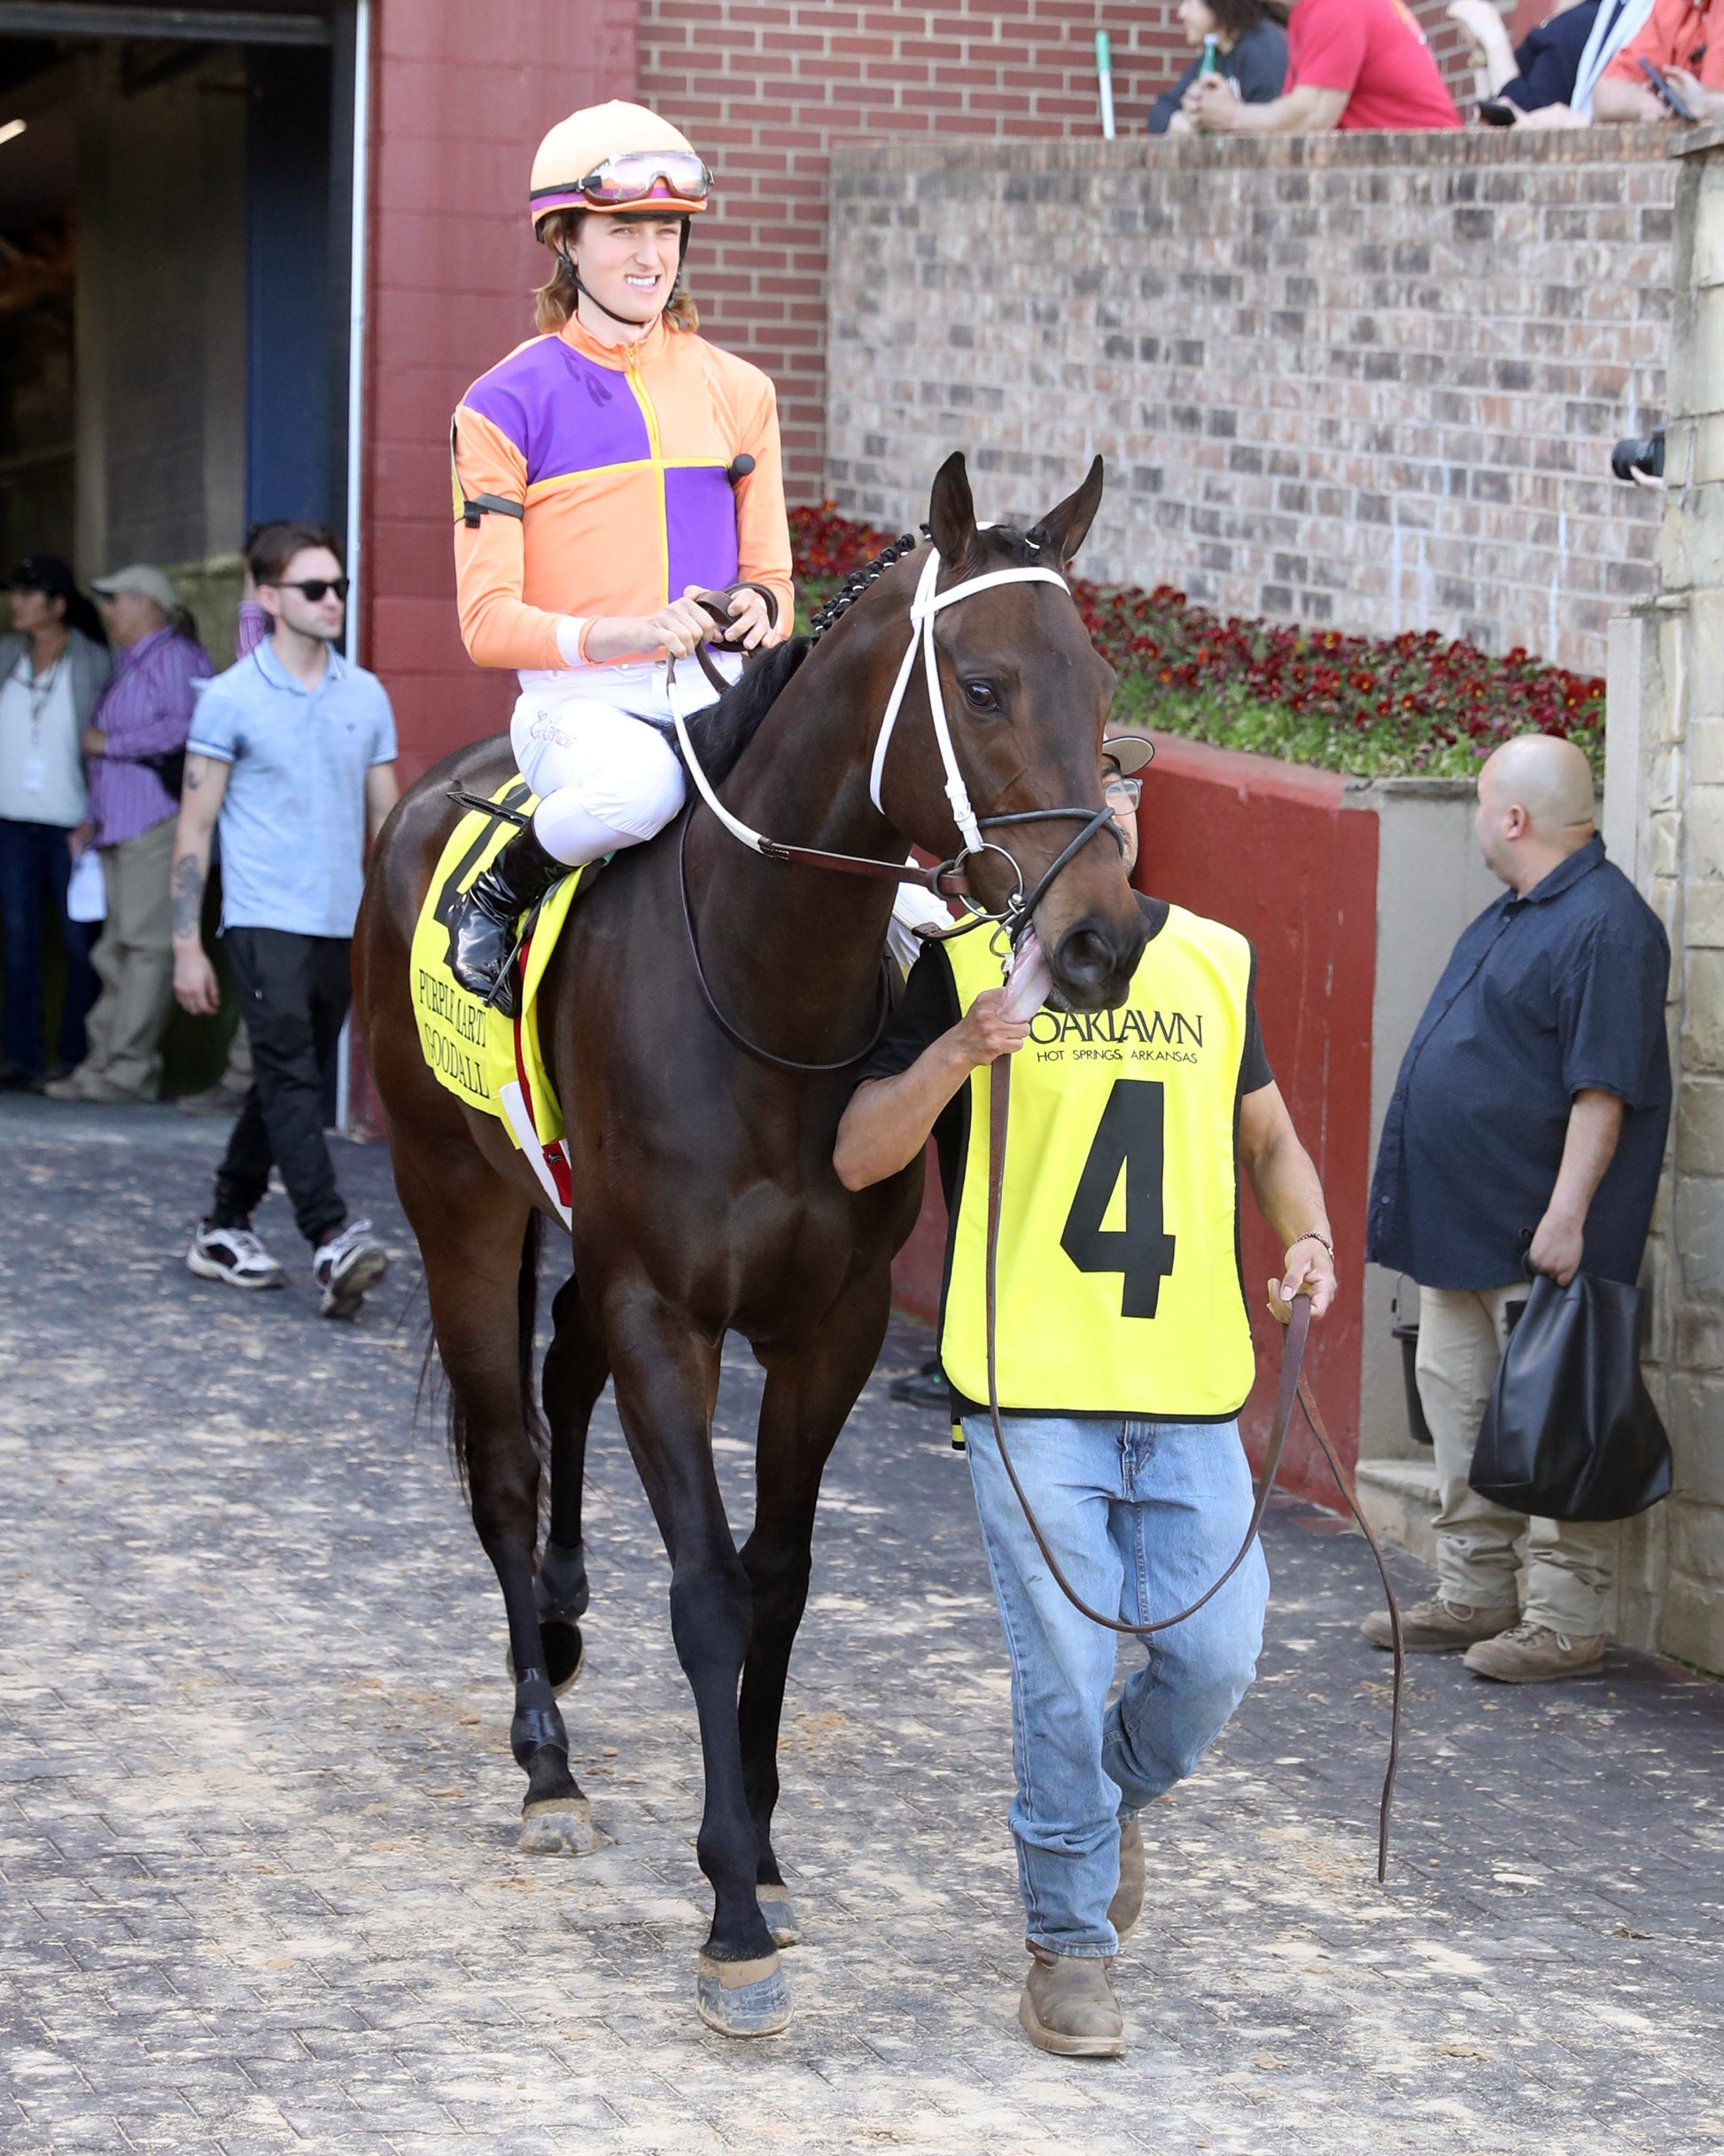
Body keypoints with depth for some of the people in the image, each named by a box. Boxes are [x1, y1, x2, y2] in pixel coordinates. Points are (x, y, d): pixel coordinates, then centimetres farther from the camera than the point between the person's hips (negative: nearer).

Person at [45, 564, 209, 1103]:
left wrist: (108, 742, -10)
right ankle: (105, 1061, 7)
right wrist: (93, 816, 21)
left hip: (158, 822, -10)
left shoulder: (172, 658, -6)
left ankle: (130, 1069, -11)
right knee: (115, 950, 7)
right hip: (120, 830, 10)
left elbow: (181, 727, -21)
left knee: (146, 943, -10)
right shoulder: (128, 663, 24)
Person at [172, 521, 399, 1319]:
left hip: (342, 925, 5)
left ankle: (225, 1229, 22)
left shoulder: (366, 696, 10)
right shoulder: (231, 698, -3)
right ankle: (332, 1243, -24)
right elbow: (195, 827, -1)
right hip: (266, 922, -5)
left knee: (288, 1086, 10)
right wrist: (186, 945, -5)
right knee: (291, 1081, -15)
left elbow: (387, 817, 16)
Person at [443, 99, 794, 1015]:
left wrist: (758, 612, -7)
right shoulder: (506, 406, 1)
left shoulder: (737, 392, 14)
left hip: (717, 695, 3)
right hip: (578, 699, -3)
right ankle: (497, 896, -8)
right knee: (638, 782, -38)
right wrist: (615, 634, -21)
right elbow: (488, 619, -3)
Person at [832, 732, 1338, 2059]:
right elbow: (859, 1160, -5)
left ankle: (1117, 1794, 33)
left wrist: (1308, 1237, 0)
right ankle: (1070, 1947, 13)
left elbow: (1268, 1138, 20)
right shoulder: (969, 964, 0)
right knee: (1066, 1676, -4)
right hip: (1032, 1388, -3)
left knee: (1216, 1658, -1)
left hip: (1192, 1387, 3)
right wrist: (955, 1054, -22)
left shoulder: (1215, 960, 11)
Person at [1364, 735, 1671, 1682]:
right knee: (1458, 1402, 14)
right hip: (1462, 1224, 10)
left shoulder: (1604, 925, -17)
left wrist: (1567, 1214, -26)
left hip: (1535, 1238, -10)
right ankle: (1473, 1596, 23)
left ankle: (1565, 1623, -1)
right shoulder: (1514, 913, 15)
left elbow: (1604, 1089, -22)